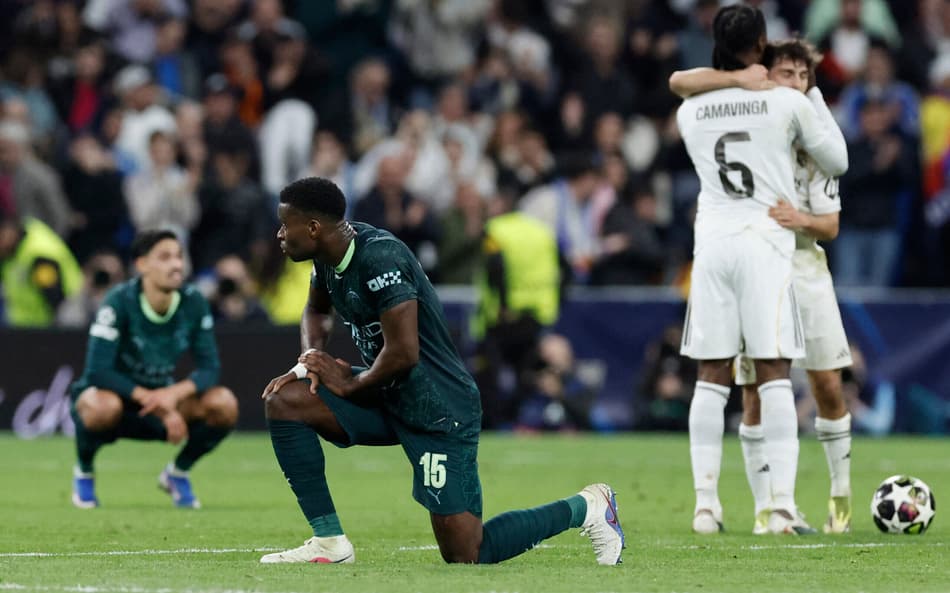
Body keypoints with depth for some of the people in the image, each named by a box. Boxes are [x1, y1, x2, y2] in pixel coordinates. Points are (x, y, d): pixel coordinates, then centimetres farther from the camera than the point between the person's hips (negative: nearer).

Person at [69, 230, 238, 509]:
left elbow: (209, 368, -11)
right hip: (114, 393, -4)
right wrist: (155, 402, -33)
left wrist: (175, 393, -32)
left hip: (162, 397, 4)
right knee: (103, 407, -41)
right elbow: (98, 371, -28)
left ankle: (178, 472, 6)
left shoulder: (193, 303, -11)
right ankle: (83, 473, -7)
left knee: (224, 404, -22)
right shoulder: (120, 302, -23)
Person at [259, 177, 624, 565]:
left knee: (465, 557, -7)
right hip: (386, 398, 9)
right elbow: (316, 309, 26)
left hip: (438, 412, -9)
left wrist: (349, 384, -12)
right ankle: (328, 541, -1)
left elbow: (403, 353, -29)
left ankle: (583, 508, 14)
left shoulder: (379, 259, -26)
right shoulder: (329, 256, 3)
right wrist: (311, 357, 5)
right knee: (283, 400, -5)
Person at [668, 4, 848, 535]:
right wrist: (815, 97, 21)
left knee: (712, 377, 5)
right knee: (775, 376, -4)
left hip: (712, 242, 3)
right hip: (766, 242, -3)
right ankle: (783, 505, -10)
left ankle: (706, 502, 1)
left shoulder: (691, 110, 7)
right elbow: (837, 161, 11)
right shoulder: (788, 103, -2)